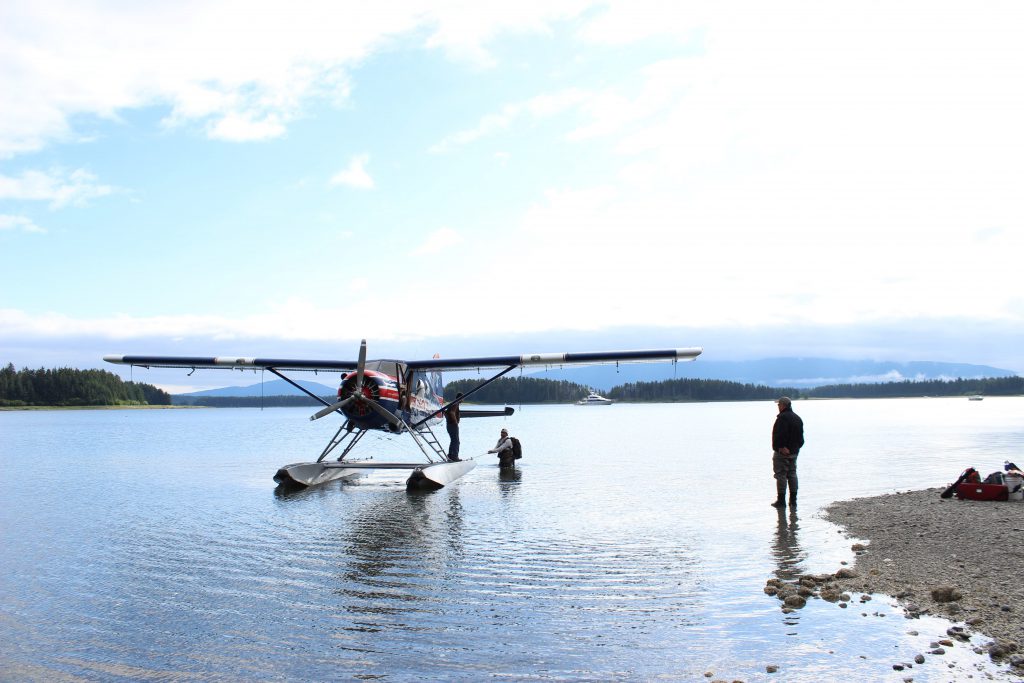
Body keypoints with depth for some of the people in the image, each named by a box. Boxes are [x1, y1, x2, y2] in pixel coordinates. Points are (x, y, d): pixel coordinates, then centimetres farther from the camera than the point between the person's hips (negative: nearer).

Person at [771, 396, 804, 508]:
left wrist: (781, 447, -22)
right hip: (794, 451, 9)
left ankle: (781, 500, -2)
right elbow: (801, 437, 17)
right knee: (792, 474, 13)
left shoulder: (782, 417, -15)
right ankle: (793, 500, 14)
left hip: (782, 452, -9)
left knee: (781, 475, -4)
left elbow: (780, 435, -26)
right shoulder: (797, 418, 15)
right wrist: (796, 447, 17)